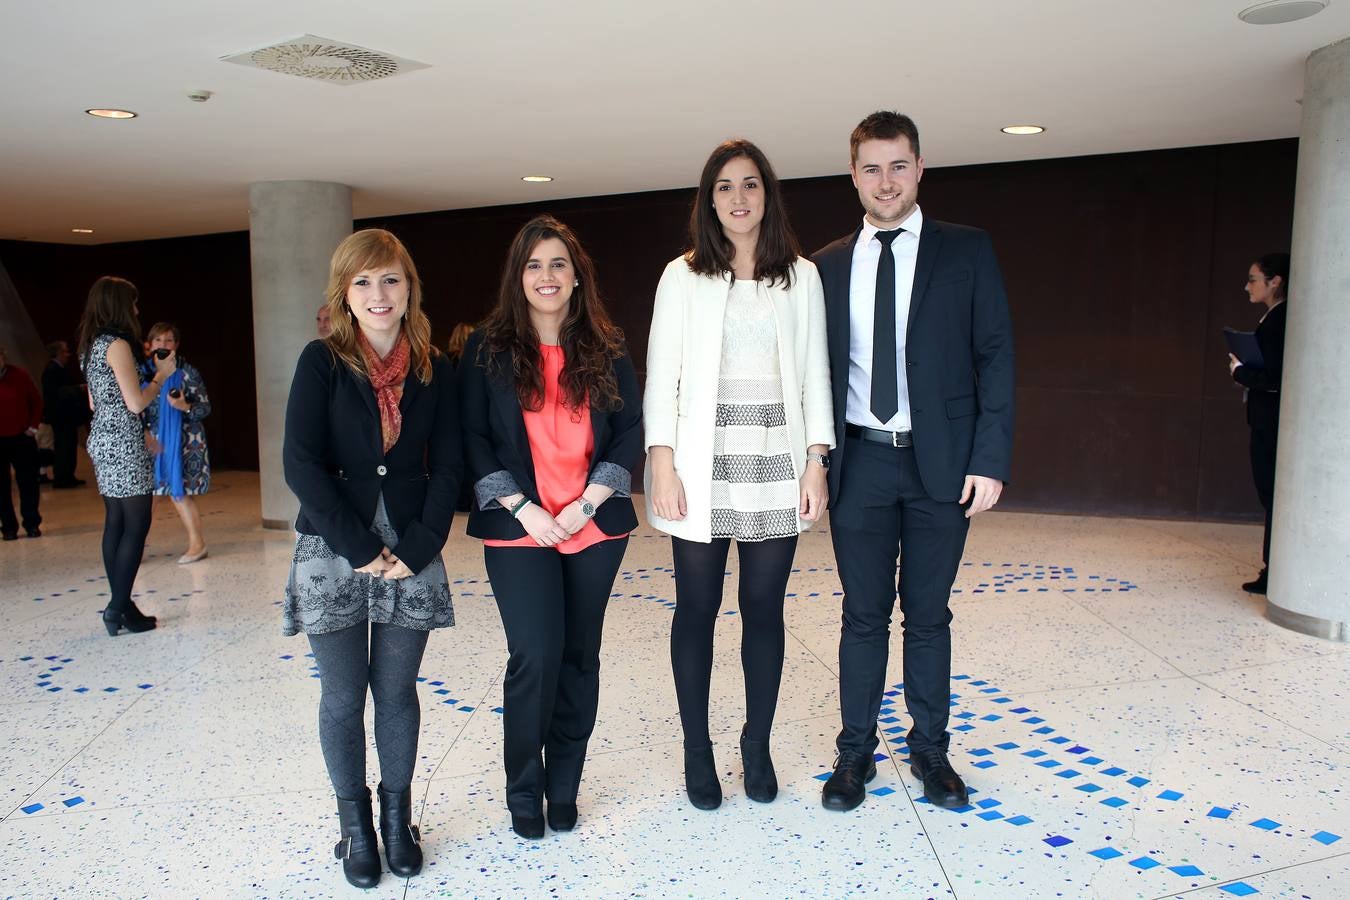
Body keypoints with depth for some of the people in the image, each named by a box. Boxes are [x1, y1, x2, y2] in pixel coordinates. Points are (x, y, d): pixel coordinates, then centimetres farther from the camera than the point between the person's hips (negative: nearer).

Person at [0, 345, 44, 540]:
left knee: (28, 482, 4)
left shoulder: (20, 374, -4)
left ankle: (32, 524, 14)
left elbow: (36, 400, 5)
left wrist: (34, 425, -3)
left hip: (22, 438, 0)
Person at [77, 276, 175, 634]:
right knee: (137, 524, -5)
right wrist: (161, 374, -4)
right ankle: (119, 608, -5)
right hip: (123, 444, -9)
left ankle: (119, 605, 14)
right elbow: (136, 403, -18)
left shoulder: (91, 345, 14)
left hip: (101, 440, 9)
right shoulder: (118, 344, -13)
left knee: (115, 523, 10)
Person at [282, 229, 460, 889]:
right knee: (343, 696, 7)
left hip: (412, 556, 2)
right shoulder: (322, 362, -3)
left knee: (398, 692, 10)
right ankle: (354, 821, 25)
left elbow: (446, 468, 1)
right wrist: (362, 550, -13)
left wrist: (417, 548, -10)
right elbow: (302, 464, -10)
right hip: (332, 555, -1)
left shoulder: (433, 371, 4)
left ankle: (397, 815, 27)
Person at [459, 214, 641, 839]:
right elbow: (473, 438, -2)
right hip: (519, 530, -2)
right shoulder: (487, 349, 1)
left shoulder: (606, 350, 5)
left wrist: (586, 504, -9)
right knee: (536, 658, -7)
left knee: (579, 657, 8)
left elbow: (630, 433, 2)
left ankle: (564, 789, 25)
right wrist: (522, 508, -11)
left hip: (595, 528, 2)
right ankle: (523, 794, 15)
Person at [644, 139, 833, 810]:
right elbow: (661, 375, 0)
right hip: (703, 467, -1)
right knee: (697, 609, 5)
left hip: (775, 466, 1)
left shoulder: (801, 277, 8)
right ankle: (697, 749, 20)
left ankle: (757, 744, 24)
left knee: (764, 609, 7)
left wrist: (815, 461, -1)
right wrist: (662, 465, -8)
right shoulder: (683, 276, 4)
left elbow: (814, 374, 7)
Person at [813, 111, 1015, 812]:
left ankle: (930, 749, 27)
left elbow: (995, 357, -1)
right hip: (860, 464, 1)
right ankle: (856, 753, 23)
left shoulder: (967, 252, 2)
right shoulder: (827, 266, 7)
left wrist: (989, 459, -9)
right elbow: (818, 372, 7)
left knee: (928, 615, 10)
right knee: (864, 615, 9)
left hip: (942, 464, -1)